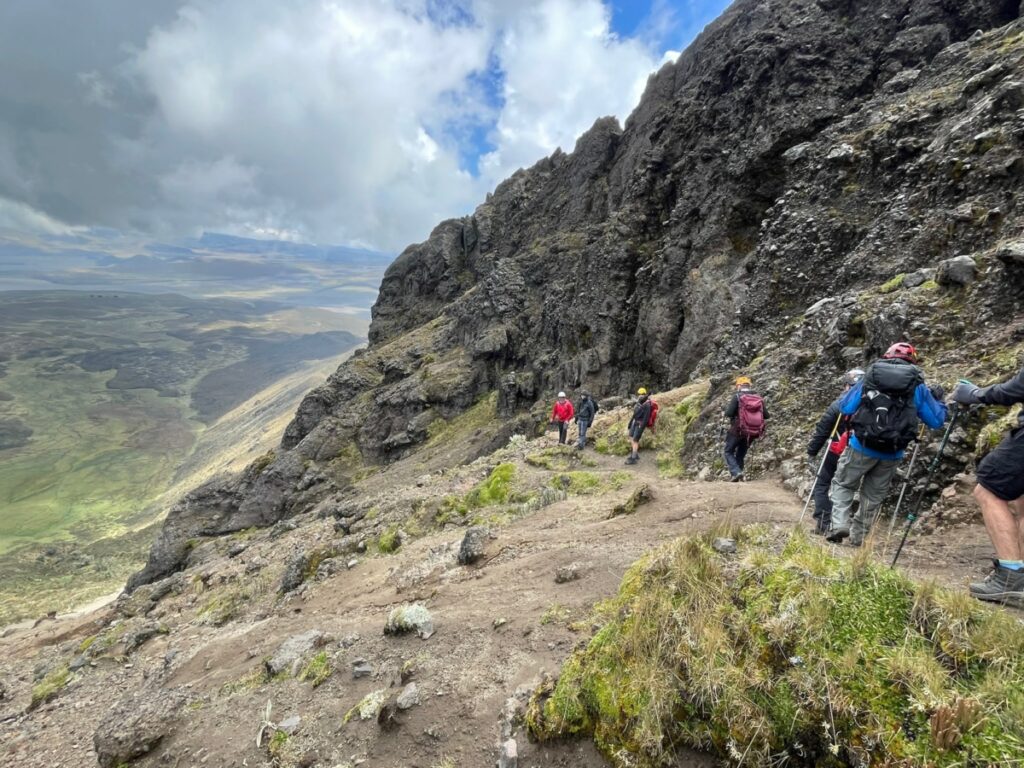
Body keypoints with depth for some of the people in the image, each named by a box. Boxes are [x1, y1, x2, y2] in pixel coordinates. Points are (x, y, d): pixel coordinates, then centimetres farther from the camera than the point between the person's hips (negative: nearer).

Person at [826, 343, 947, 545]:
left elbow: (845, 407, 4)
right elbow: (936, 421, 11)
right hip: (891, 453, 2)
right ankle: (858, 536, 24)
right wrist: (938, 400, 29)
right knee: (874, 495, 17)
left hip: (862, 446, -1)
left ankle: (840, 524, -2)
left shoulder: (871, 376, 5)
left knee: (843, 484, 15)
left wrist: (851, 390, 25)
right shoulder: (917, 386, 7)